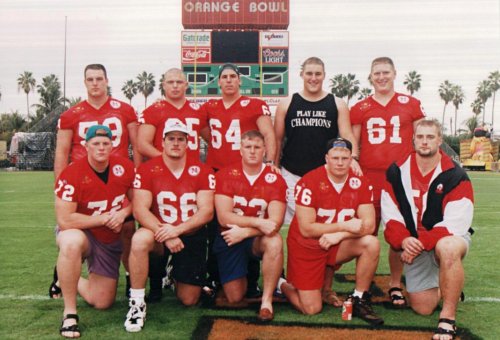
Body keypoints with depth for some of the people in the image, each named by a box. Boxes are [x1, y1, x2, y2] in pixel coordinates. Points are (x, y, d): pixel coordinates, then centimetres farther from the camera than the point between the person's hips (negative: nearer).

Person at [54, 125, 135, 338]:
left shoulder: (125, 167, -10)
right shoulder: (72, 174, -23)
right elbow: (64, 220, -25)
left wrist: (123, 213, -18)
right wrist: (104, 218, -23)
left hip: (111, 241, 4)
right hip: (81, 233, -4)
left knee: (102, 303, 6)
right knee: (71, 243, -43)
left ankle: (70, 280, 38)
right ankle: (69, 313, -26)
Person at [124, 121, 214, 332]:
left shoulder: (202, 171, -6)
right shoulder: (147, 170, -9)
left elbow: (207, 211, -13)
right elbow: (140, 209, -16)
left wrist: (177, 229, -28)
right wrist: (163, 232, -30)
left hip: (192, 237, 2)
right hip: (160, 233, -1)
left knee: (189, 300, 4)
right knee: (140, 239, -38)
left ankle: (175, 275, 40)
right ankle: (137, 303, -20)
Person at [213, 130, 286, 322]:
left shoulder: (275, 180, -10)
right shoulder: (225, 175, -8)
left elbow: (275, 222, -18)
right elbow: (224, 217, -17)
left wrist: (244, 232, -26)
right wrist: (259, 222, -27)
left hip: (257, 239, 0)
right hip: (230, 238, 1)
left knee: (275, 241, -36)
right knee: (235, 298, -1)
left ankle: (267, 300, -20)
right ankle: (243, 276, 36)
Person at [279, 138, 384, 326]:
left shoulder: (360, 183, -8)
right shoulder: (309, 182, -20)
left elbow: (369, 225, -14)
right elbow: (306, 229, -22)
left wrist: (338, 235, -27)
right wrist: (345, 226, -26)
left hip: (338, 245, 4)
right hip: (306, 247, -4)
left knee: (371, 244, -24)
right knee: (311, 309, -6)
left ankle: (359, 300, -5)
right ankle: (282, 285, 27)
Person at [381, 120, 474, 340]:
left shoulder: (455, 176, -14)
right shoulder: (397, 172, -3)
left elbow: (455, 223, -19)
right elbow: (390, 215, -3)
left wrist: (421, 242, -28)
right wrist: (403, 240, -22)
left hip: (448, 237, -3)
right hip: (413, 244, 4)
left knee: (448, 248, -42)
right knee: (422, 308, 1)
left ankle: (448, 320, -28)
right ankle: (444, 289, 37)